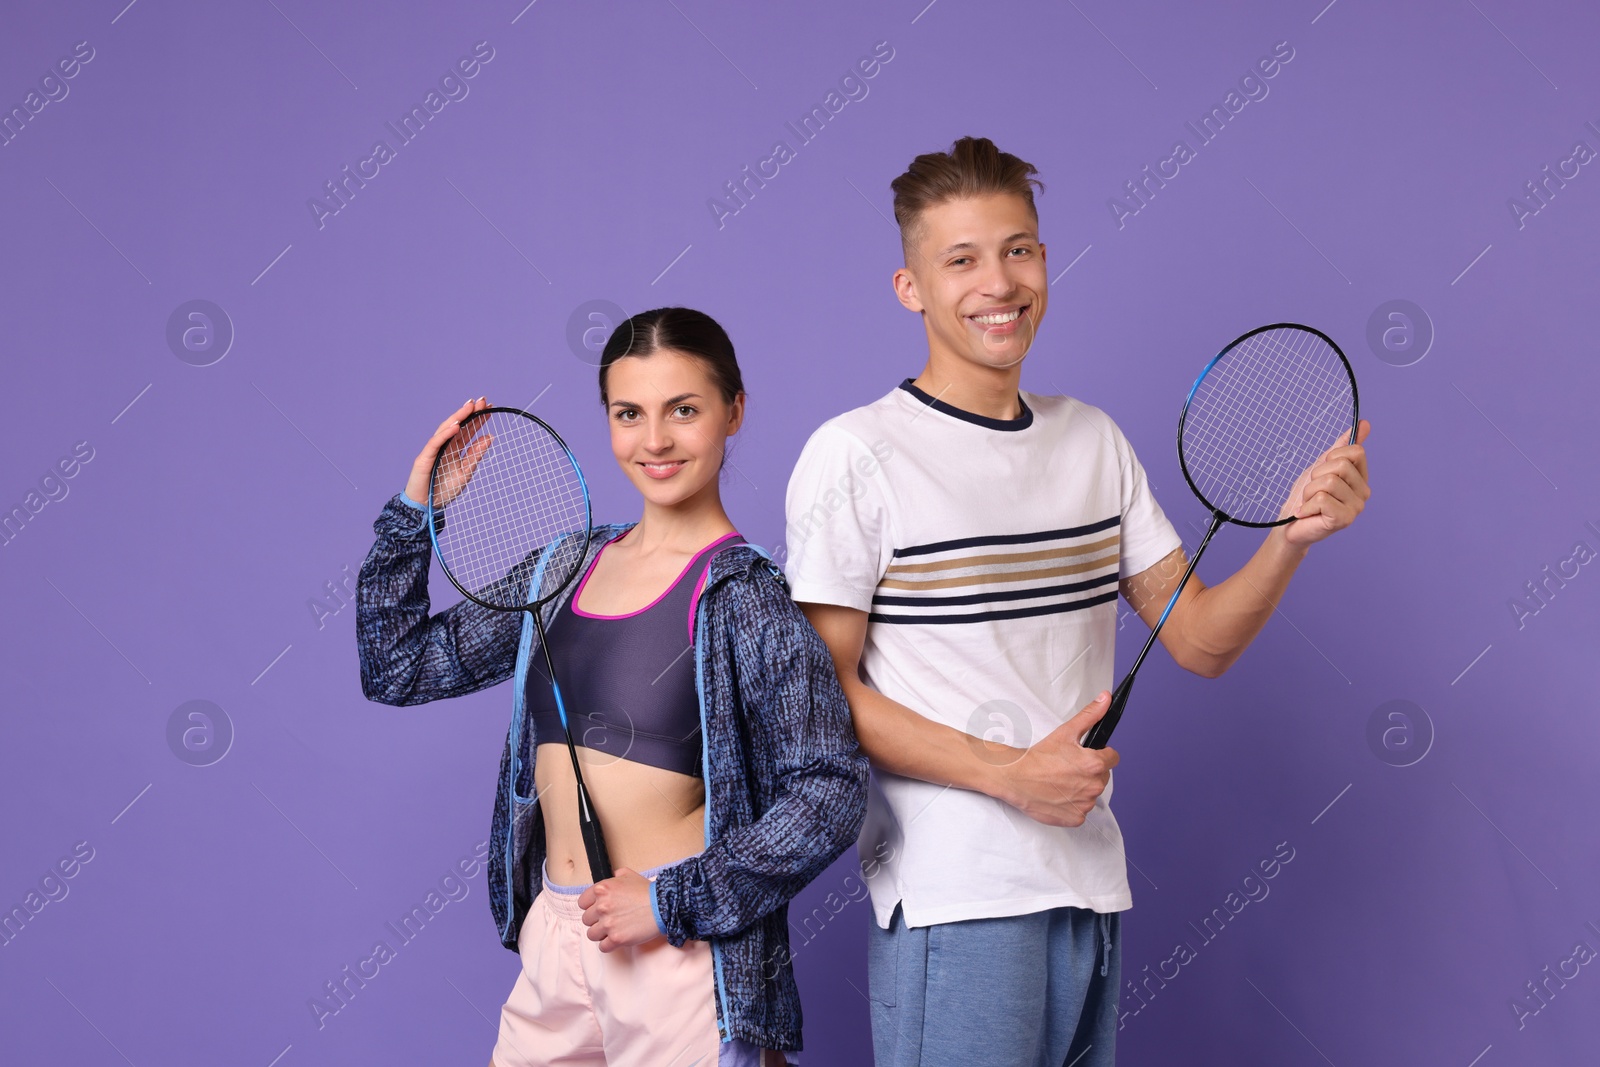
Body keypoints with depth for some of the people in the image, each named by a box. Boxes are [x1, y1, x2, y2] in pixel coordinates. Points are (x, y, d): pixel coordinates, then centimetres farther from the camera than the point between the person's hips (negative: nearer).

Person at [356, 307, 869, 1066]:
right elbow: (398, 667, 15)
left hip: (682, 953, -5)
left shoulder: (744, 593, -10)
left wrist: (675, 901, -17)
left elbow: (830, 793, -16)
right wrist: (413, 512, 7)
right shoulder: (565, 571, 8)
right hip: (552, 942, 6)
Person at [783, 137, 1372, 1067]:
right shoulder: (856, 456, -9)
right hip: (952, 899, -6)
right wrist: (1008, 772, -18)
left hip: (1093, 880, 6)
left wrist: (1291, 539, -9)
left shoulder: (1096, 440, 10)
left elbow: (1200, 641, 9)